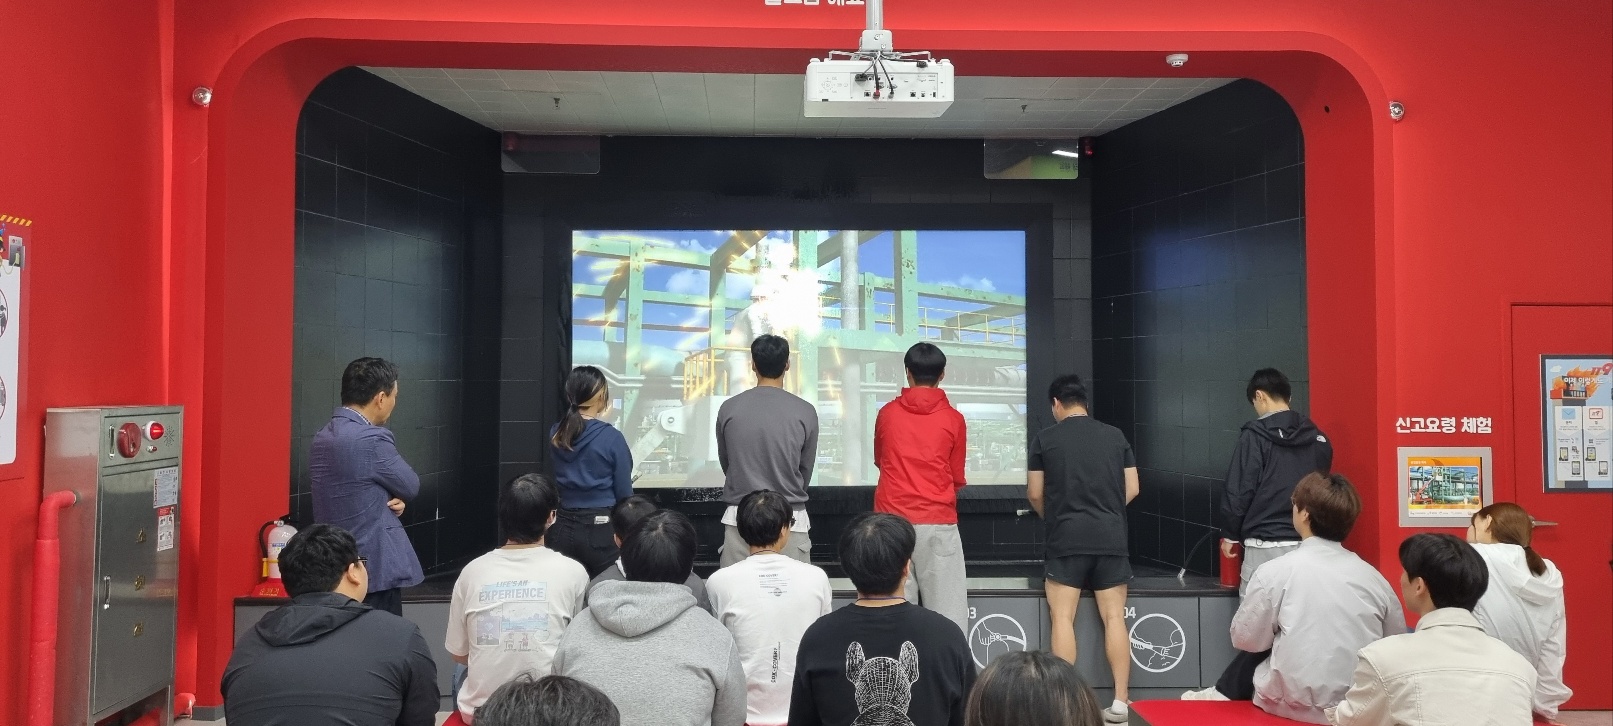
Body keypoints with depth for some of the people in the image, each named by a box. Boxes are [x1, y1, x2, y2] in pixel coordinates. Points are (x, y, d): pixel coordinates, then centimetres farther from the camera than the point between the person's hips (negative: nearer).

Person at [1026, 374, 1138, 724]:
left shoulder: (1045, 439, 0)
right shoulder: (1116, 436, 8)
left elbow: (1035, 494, 4)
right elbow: (1132, 489, 9)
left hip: (1068, 539, -3)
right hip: (1112, 538, 3)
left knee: (1063, 618, 1)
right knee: (1114, 617, 4)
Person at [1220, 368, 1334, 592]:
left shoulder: (1255, 435, -8)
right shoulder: (1317, 437, 9)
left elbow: (1239, 490, -8)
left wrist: (1229, 534, 2)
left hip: (1266, 546, -5)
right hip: (1308, 544, 5)